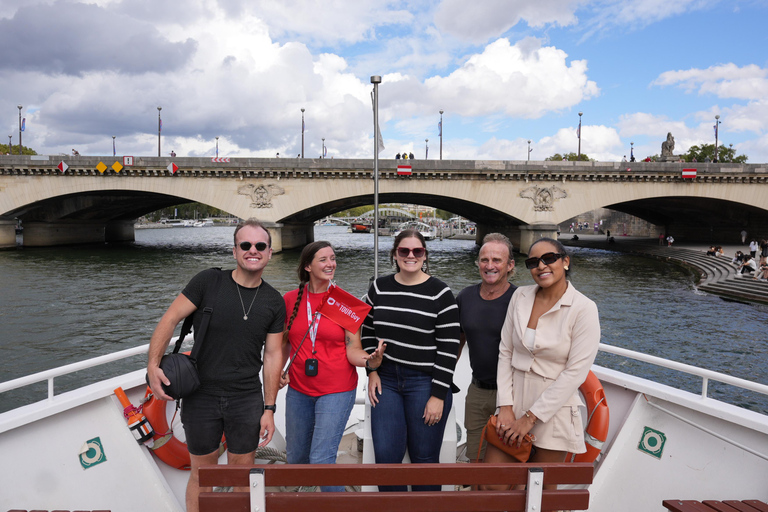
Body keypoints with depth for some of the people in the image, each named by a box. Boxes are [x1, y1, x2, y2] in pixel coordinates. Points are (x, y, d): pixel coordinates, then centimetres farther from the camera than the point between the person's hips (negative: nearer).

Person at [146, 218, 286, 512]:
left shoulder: (274, 302, -1)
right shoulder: (209, 282, -8)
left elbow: (273, 355, 1)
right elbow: (170, 319, -7)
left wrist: (269, 408, 0)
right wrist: (153, 365, -19)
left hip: (247, 400, 2)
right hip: (201, 397, -1)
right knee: (202, 473, 13)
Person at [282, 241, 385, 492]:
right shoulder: (290, 299, -1)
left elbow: (352, 350, -9)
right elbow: (283, 342, 12)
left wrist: (370, 360, -29)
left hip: (336, 390, -4)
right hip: (299, 389, 4)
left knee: (321, 459, -9)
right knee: (295, 457, 18)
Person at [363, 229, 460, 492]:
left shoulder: (439, 293, -8)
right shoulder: (379, 287, 5)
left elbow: (449, 348, -9)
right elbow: (368, 331, 14)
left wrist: (438, 395, -11)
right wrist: (372, 371, 4)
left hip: (425, 384, -3)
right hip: (386, 381, 4)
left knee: (424, 459, 5)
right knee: (385, 456, 3)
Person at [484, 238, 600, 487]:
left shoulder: (584, 309, -11)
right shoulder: (520, 296, 2)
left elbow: (575, 372, -14)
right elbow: (505, 351, 2)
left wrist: (530, 418, -13)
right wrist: (506, 407, -6)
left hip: (553, 410, -3)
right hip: (514, 402, 4)